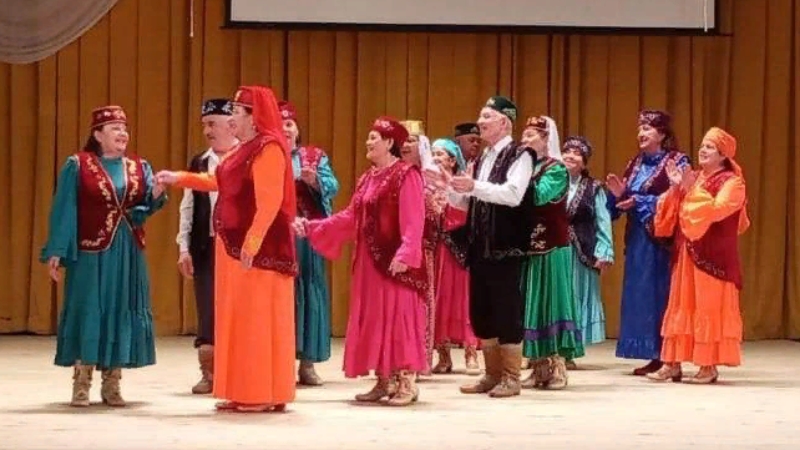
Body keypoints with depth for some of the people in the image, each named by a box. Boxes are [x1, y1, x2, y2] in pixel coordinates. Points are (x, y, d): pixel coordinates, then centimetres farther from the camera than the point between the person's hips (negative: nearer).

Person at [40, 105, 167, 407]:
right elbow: (63, 210, -5)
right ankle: (81, 385, 2)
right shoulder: (77, 165, -2)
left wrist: (156, 196, -20)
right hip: (91, 252, -4)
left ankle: (112, 384, 11)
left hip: (128, 254, 4)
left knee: (122, 312, 5)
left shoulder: (139, 167, 9)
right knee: (87, 311, -3)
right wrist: (56, 252, -11)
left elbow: (145, 208, 3)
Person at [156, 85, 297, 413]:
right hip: (235, 244, 10)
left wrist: (251, 243, -28)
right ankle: (245, 392, 15)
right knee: (239, 318, 11)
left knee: (258, 318, -6)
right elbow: (219, 183, 29)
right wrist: (179, 178, 28)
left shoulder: (269, 148, -15)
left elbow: (270, 202, -23)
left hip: (259, 248, -10)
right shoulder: (245, 149, 15)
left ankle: (265, 394, -2)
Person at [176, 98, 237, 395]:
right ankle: (208, 373, 11)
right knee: (208, 309, 4)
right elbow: (187, 207, 11)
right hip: (206, 246, 4)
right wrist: (184, 247, 5)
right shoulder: (198, 164, 10)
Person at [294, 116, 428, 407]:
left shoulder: (406, 175, -9)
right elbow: (350, 217, 15)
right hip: (370, 260, 8)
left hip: (395, 261, -8)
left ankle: (406, 383, -3)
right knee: (373, 319, 8)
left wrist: (404, 254, -28)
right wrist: (311, 227, 10)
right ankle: (384, 382, 14)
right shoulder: (368, 178, 16)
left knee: (398, 316, -7)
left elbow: (413, 221, -17)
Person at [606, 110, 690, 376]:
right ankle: (654, 357, 9)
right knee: (638, 294, 4)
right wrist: (619, 194, -3)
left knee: (659, 293, -8)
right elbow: (624, 203, 19)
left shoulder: (677, 162, -3)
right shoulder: (635, 164, 17)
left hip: (661, 239, -7)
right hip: (637, 238, 7)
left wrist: (639, 202, -15)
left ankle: (666, 357, -4)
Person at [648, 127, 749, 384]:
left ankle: (709, 366, 0)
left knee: (709, 308, -5)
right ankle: (672, 363, 9)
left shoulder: (731, 183, -6)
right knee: (681, 306, 6)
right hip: (687, 254, 7)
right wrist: (676, 187, -4)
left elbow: (715, 210, -23)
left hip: (713, 256, -7)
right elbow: (673, 212, 9)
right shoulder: (694, 179, 15)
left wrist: (693, 190, -20)